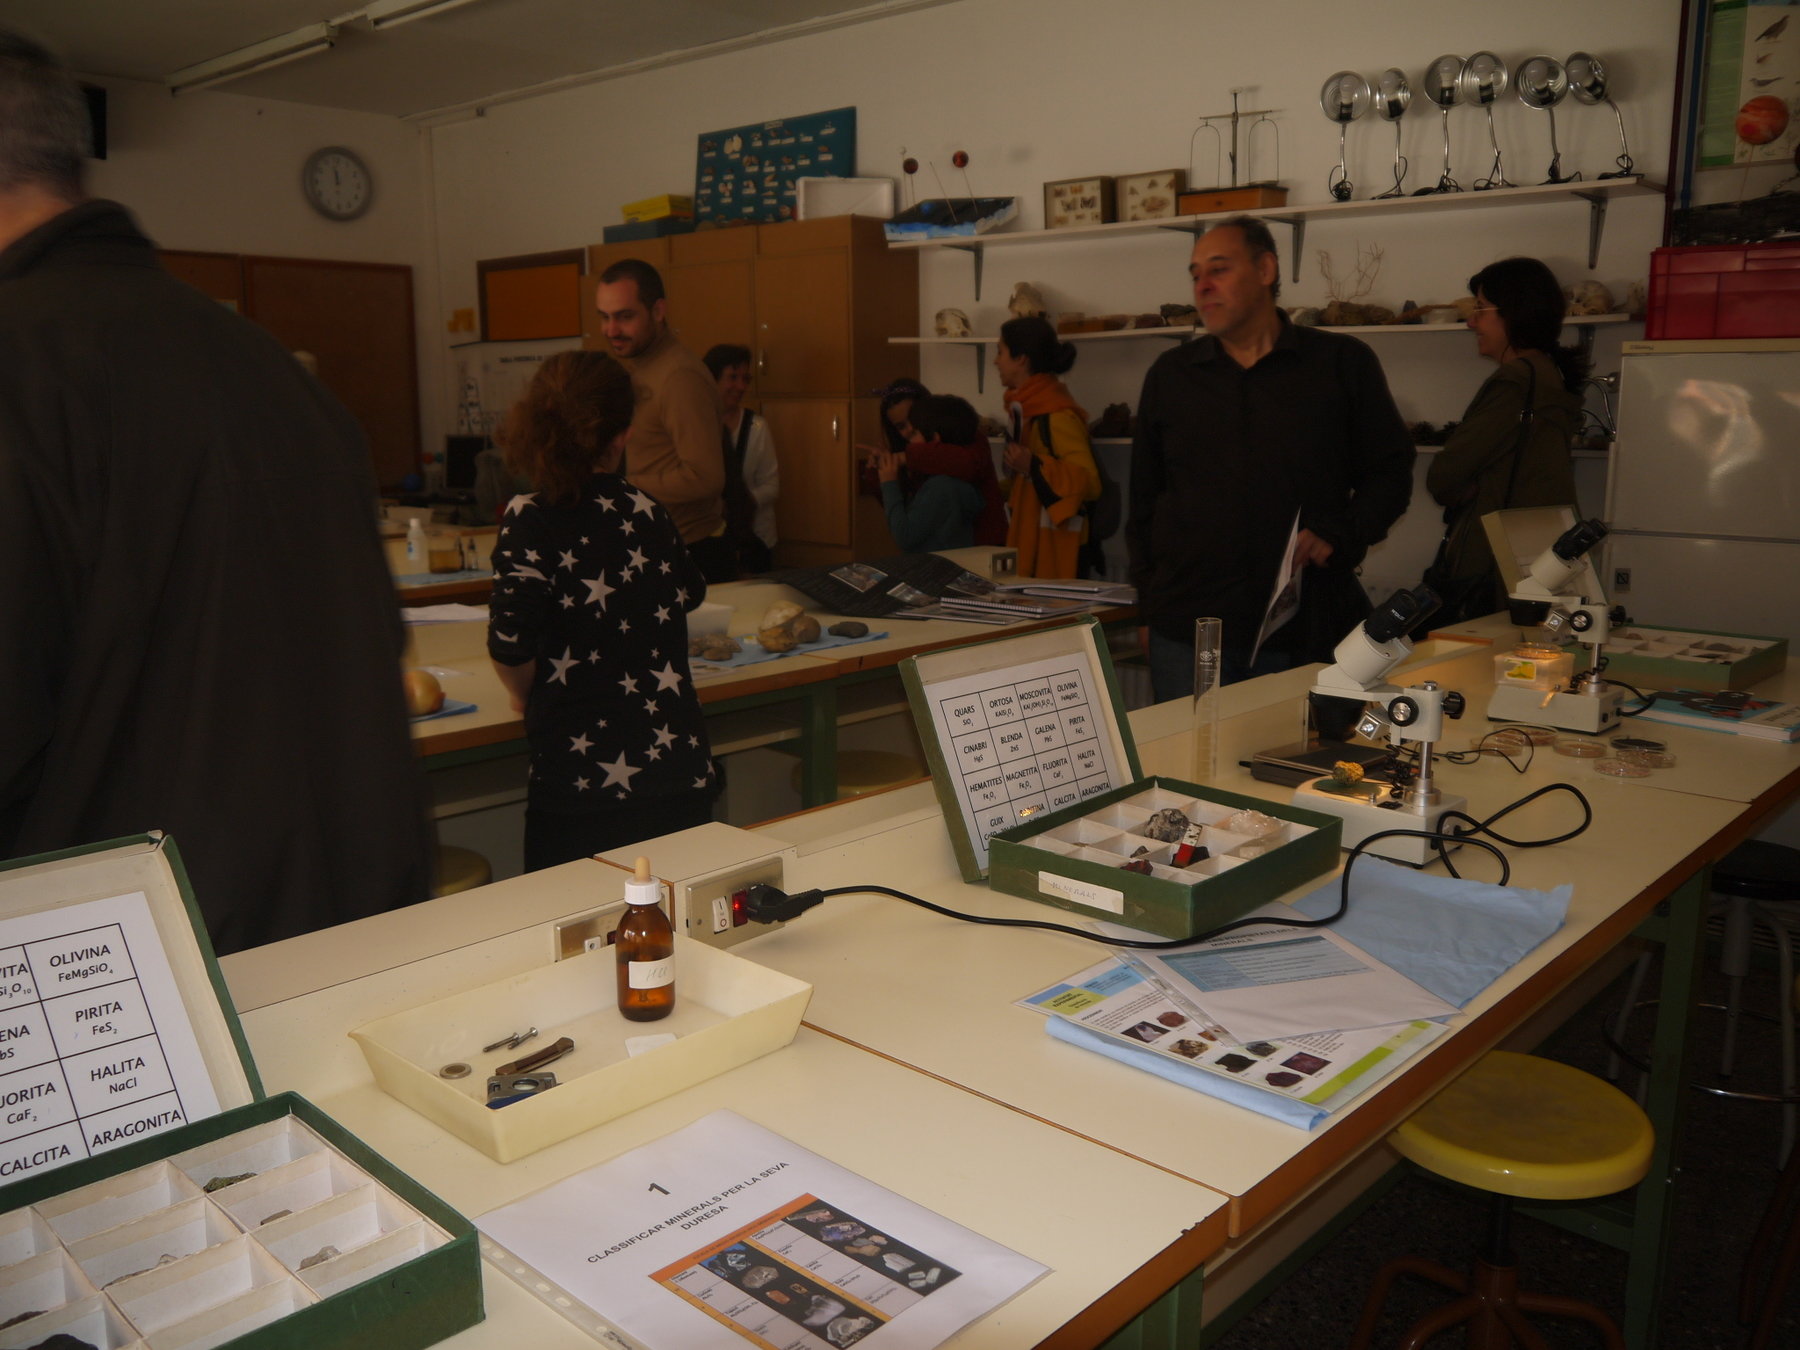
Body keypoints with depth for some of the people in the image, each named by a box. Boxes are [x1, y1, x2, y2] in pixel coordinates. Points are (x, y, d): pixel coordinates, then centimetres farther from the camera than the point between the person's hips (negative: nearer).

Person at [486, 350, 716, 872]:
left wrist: (524, 693, 4)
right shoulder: (649, 512, 5)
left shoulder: (531, 519, -8)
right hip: (681, 773, 4)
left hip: (581, 781, -4)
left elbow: (510, 642, -17)